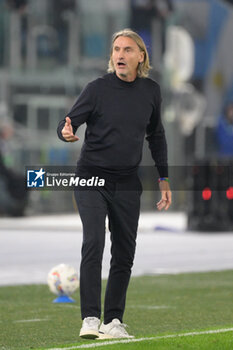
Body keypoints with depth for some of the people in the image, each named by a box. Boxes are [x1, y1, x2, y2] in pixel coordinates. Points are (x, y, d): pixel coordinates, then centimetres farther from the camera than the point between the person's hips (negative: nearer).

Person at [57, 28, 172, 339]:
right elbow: (67, 123, -9)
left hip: (127, 184, 4)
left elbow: (156, 136, 17)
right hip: (92, 177, -4)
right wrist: (67, 132, -33)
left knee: (124, 254, 4)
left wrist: (163, 179, 15)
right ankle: (90, 319, -22)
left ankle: (113, 322, 13)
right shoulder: (98, 88, -8)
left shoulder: (151, 91, 4)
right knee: (93, 243, -19)